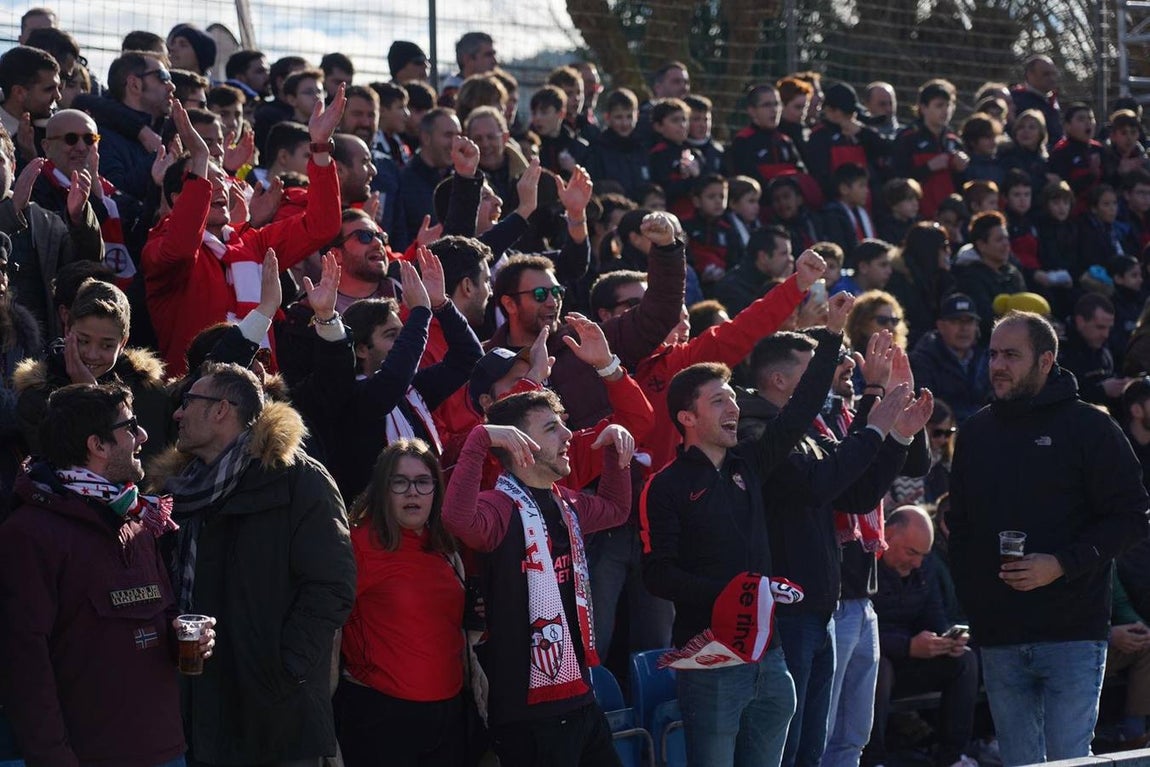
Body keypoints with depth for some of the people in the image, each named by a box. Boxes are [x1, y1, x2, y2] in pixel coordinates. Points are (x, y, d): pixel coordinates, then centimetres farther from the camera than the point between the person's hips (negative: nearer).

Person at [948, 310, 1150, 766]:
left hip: (1072, 632, -5)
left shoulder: (1089, 428, -3)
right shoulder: (977, 433, 13)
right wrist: (969, 597, 8)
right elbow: (959, 524, 21)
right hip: (999, 638, 5)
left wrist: (1062, 564, -17)